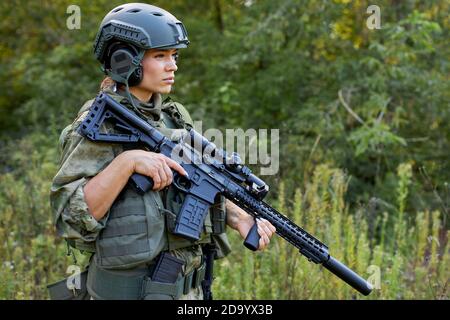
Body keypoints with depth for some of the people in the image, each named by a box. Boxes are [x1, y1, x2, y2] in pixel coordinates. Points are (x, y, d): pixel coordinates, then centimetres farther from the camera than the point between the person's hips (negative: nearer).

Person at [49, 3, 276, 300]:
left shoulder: (174, 118, 8)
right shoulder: (99, 125, -12)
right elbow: (72, 219, -19)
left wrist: (240, 218, -1)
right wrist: (127, 162, -27)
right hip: (129, 290, -7)